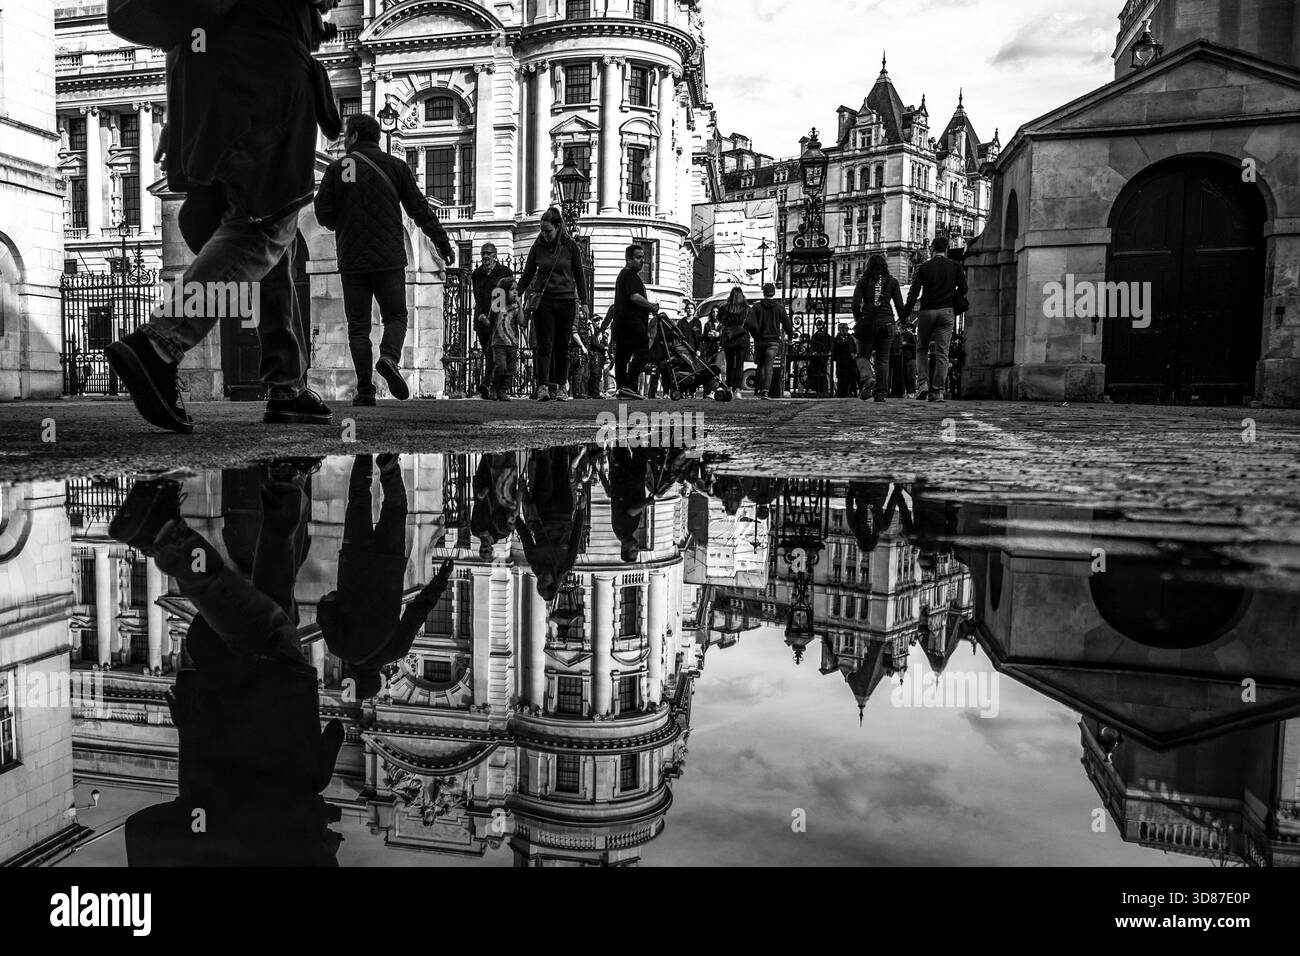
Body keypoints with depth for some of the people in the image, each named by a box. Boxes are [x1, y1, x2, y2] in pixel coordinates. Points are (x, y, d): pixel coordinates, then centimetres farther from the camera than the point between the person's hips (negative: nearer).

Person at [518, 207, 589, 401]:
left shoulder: (570, 246, 2)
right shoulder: (538, 247, 4)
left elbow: (579, 274, 7)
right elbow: (527, 275, 12)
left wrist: (583, 302, 4)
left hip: (566, 301, 0)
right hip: (543, 301, 0)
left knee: (562, 347, 3)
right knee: (544, 346, -9)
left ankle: (561, 387, 12)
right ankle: (543, 386, -15)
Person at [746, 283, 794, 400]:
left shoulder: (756, 307, -1)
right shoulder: (779, 308, 0)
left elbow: (751, 324, -12)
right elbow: (787, 324, 3)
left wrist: (755, 335, 3)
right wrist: (790, 336, 19)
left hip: (759, 341, 1)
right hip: (773, 341, -1)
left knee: (761, 366, 14)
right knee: (769, 366, -4)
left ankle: (757, 390, 13)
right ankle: (765, 390, -17)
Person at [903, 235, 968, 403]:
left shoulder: (924, 267, 1)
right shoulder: (956, 267, 5)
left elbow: (914, 293, -5)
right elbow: (963, 289, 2)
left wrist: (905, 315, -2)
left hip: (927, 312, -1)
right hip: (947, 312, 1)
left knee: (922, 349, 13)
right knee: (942, 352, 1)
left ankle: (924, 382, -3)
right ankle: (937, 391, -5)